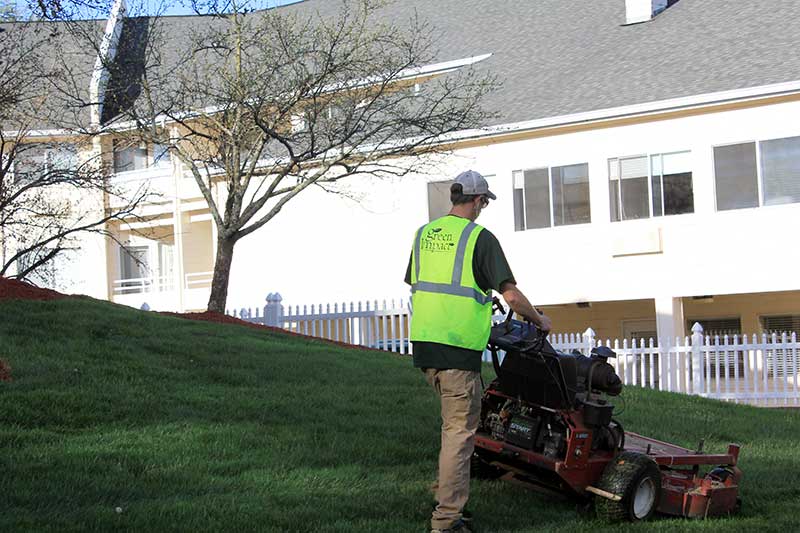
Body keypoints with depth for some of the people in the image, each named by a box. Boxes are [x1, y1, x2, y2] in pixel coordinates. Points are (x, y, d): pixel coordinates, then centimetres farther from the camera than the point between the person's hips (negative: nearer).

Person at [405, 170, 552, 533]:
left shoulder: (424, 234, 13)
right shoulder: (480, 237, -7)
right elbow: (511, 295, -10)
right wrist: (540, 320, 7)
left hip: (423, 340, 7)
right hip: (458, 346, -7)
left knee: (454, 422, 21)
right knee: (459, 431, -3)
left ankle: (450, 502, 24)